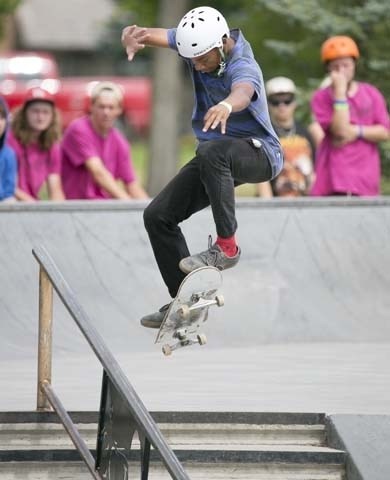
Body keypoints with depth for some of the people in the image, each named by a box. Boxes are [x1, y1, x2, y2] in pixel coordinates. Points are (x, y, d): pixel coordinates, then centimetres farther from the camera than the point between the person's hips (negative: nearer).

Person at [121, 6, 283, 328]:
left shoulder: (243, 66, -28)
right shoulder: (197, 43, -8)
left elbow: (243, 92, -52)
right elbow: (149, 35, -19)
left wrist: (226, 105, -76)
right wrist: (133, 37, -44)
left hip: (259, 153, -8)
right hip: (216, 159, 8)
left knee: (212, 152, -40)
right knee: (158, 216, 1)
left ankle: (226, 246, -29)